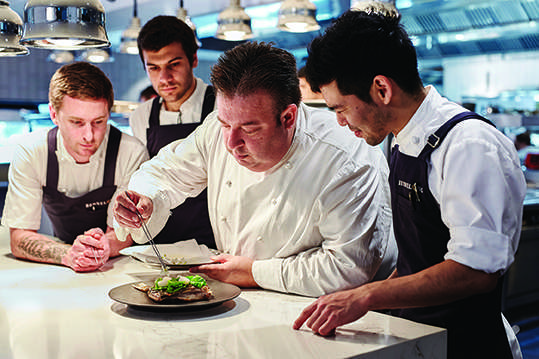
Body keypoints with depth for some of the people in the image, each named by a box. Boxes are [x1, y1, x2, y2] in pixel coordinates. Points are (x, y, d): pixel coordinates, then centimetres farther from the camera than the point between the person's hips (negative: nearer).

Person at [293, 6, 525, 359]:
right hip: (413, 330, 7)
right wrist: (376, 300, 10)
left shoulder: (471, 146, -17)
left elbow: (476, 270, -24)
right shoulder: (406, 145, 9)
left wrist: (368, 296, -23)